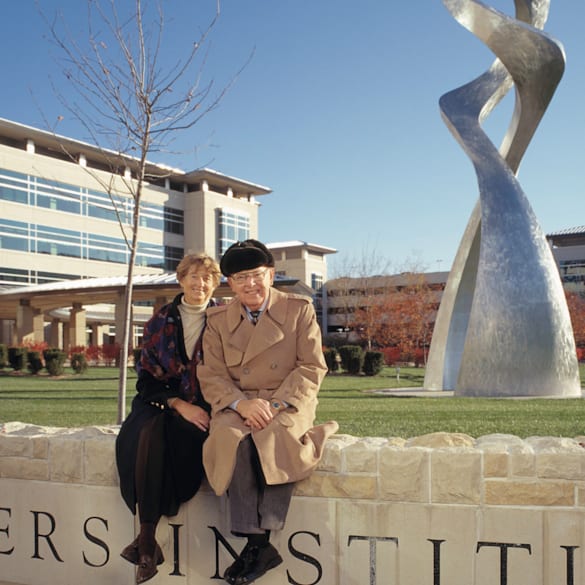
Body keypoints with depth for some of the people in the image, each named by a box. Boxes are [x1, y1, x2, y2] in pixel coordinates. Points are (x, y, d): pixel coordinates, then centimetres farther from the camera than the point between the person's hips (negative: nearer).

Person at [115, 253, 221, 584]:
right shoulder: (161, 322, 10)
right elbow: (148, 376, 5)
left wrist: (198, 408, -14)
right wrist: (179, 404, -11)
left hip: (206, 408, -2)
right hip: (163, 403, 2)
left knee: (176, 434, -33)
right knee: (149, 431, -32)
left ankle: (147, 538, -25)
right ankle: (148, 539, -30)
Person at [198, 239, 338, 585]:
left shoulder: (300, 309, 5)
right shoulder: (218, 320, 11)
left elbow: (312, 368, -1)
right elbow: (211, 376, 5)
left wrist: (276, 404, -15)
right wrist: (242, 404, -16)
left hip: (289, 404, -1)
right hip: (237, 406, 2)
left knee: (272, 438, -34)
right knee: (232, 439, -32)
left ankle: (260, 538, -25)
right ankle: (257, 543, -28)